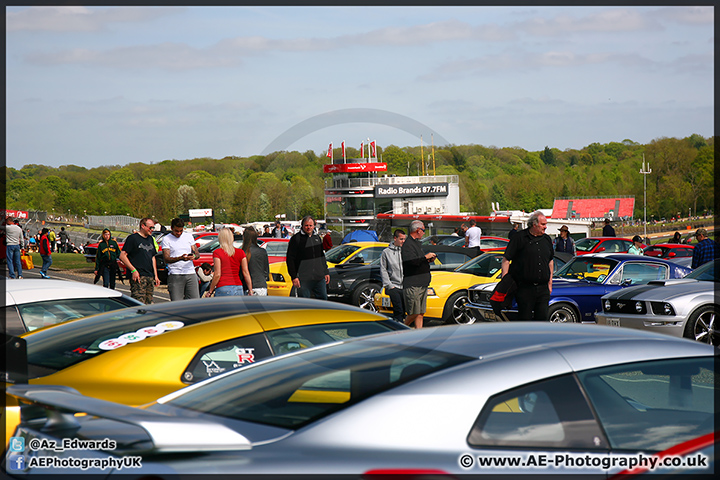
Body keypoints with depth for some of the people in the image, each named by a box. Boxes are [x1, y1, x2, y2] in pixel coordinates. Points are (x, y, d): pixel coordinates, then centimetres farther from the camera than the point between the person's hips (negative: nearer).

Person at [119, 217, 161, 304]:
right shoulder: (133, 238, -4)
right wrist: (133, 270, -15)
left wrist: (155, 276, 19)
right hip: (138, 277, -8)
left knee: (148, 303, 6)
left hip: (150, 277, 8)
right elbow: (122, 256, -8)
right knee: (139, 304, -15)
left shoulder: (151, 239, 20)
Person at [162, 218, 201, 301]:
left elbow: (197, 253, 14)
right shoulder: (166, 239, 1)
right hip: (175, 275, -4)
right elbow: (166, 259, -8)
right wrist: (180, 258, -26)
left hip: (190, 273, 4)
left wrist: (194, 256, -11)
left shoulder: (189, 236, 14)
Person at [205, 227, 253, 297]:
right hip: (238, 288, 4)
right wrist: (250, 290, 11)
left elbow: (217, 274, -7)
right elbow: (246, 273, 6)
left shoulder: (217, 253, -3)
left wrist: (210, 291, 0)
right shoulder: (240, 253, 8)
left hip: (223, 289, -4)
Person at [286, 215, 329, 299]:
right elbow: (290, 260, -5)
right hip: (303, 279, -5)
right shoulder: (296, 239, -2)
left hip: (319, 278, 5)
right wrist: (294, 277, -12)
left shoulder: (317, 237, 16)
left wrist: (326, 272, 19)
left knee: (323, 299, 7)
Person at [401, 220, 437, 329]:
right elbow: (413, 262, -25)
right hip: (413, 285, -10)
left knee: (421, 313, 8)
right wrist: (426, 257, -12)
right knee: (414, 314, -8)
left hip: (422, 284, 10)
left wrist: (428, 260, 12)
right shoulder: (407, 245, -13)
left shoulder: (416, 243, 20)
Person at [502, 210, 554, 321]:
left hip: (543, 288, 5)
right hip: (524, 288, -5)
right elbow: (506, 260, -6)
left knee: (542, 318, 1)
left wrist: (550, 282, 21)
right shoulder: (520, 238, -5)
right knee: (525, 319, -2)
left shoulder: (547, 239, 13)